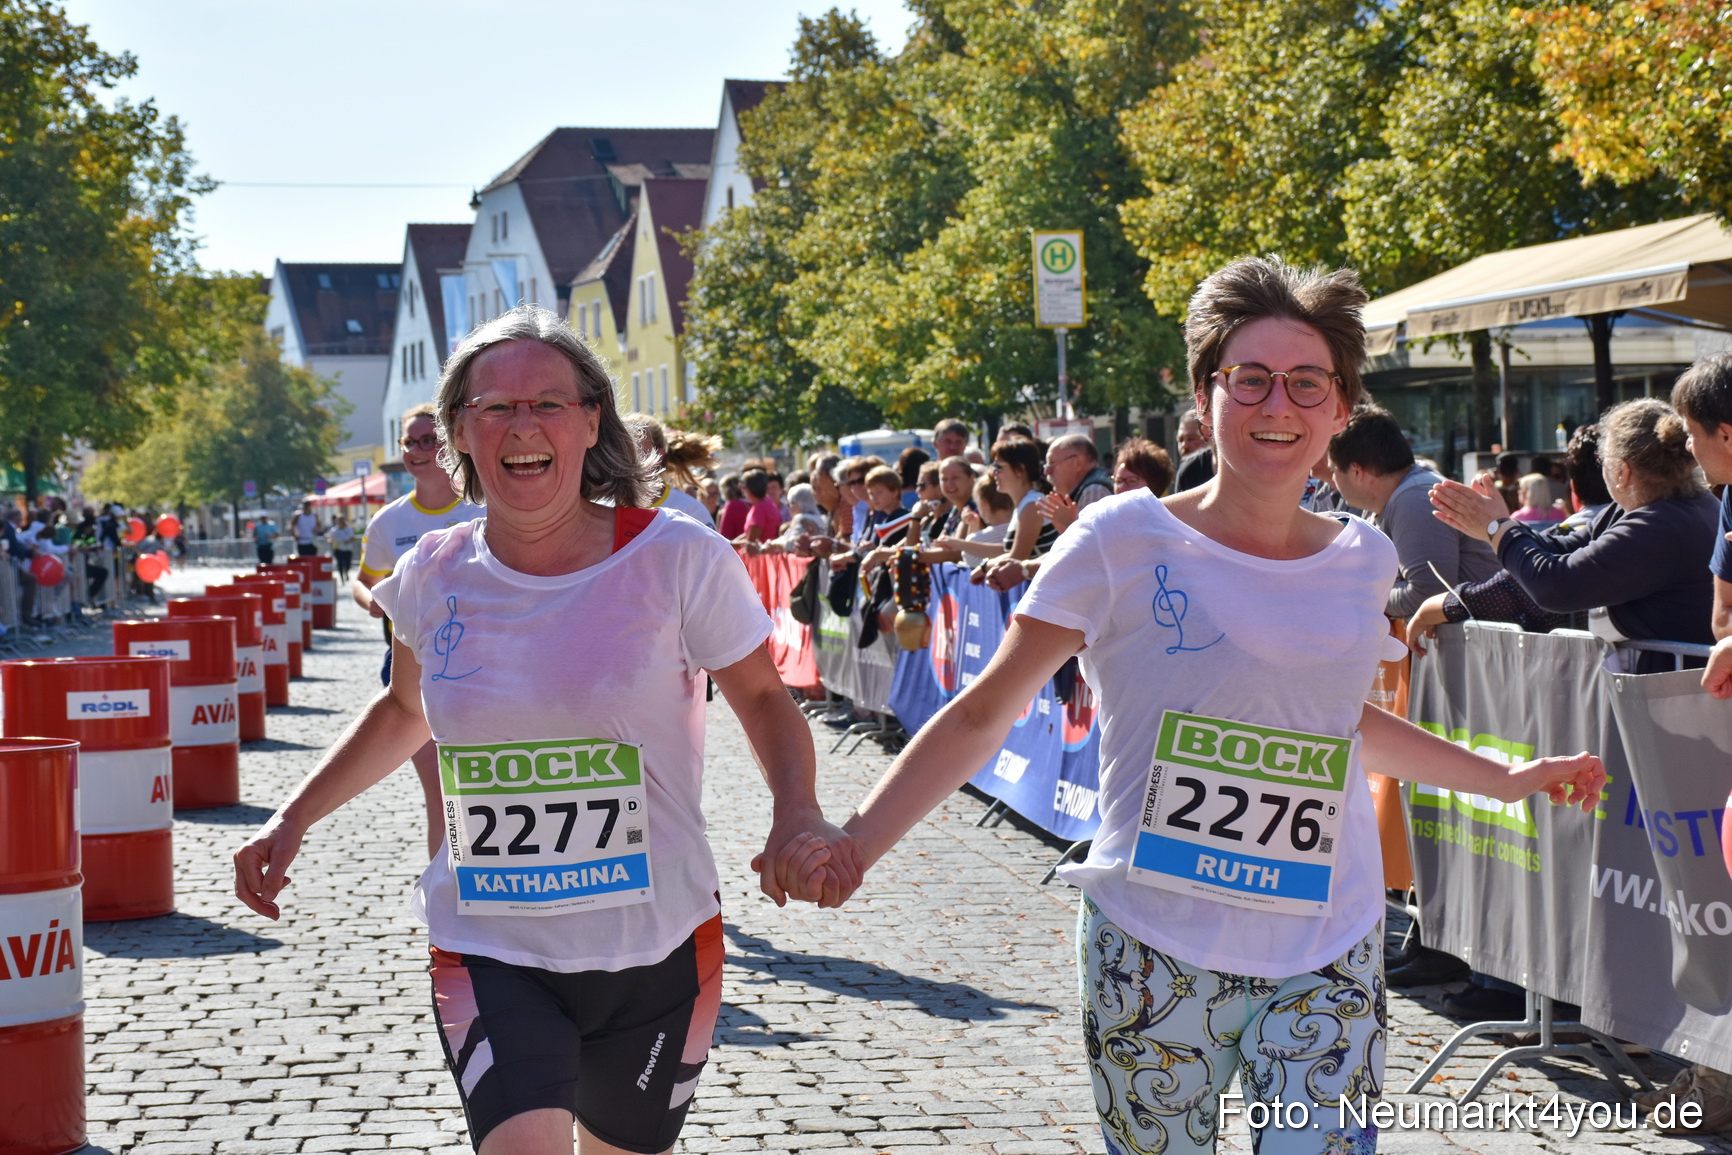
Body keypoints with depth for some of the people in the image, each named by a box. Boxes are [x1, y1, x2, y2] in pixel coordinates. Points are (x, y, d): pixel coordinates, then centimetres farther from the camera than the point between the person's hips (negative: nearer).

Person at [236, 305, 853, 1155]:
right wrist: (292, 820, 12)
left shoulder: (676, 559, -10)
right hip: (490, 956, 1)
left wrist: (797, 815, -15)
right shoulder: (432, 577, 0)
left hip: (656, 951, 0)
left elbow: (762, 697, 3)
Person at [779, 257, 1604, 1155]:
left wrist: (1503, 778, 29)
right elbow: (983, 714, -5)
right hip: (1155, 956, -3)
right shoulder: (1125, 541, -7)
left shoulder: (1363, 559, 7)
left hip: (1327, 961, 3)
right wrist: (857, 841, -16)